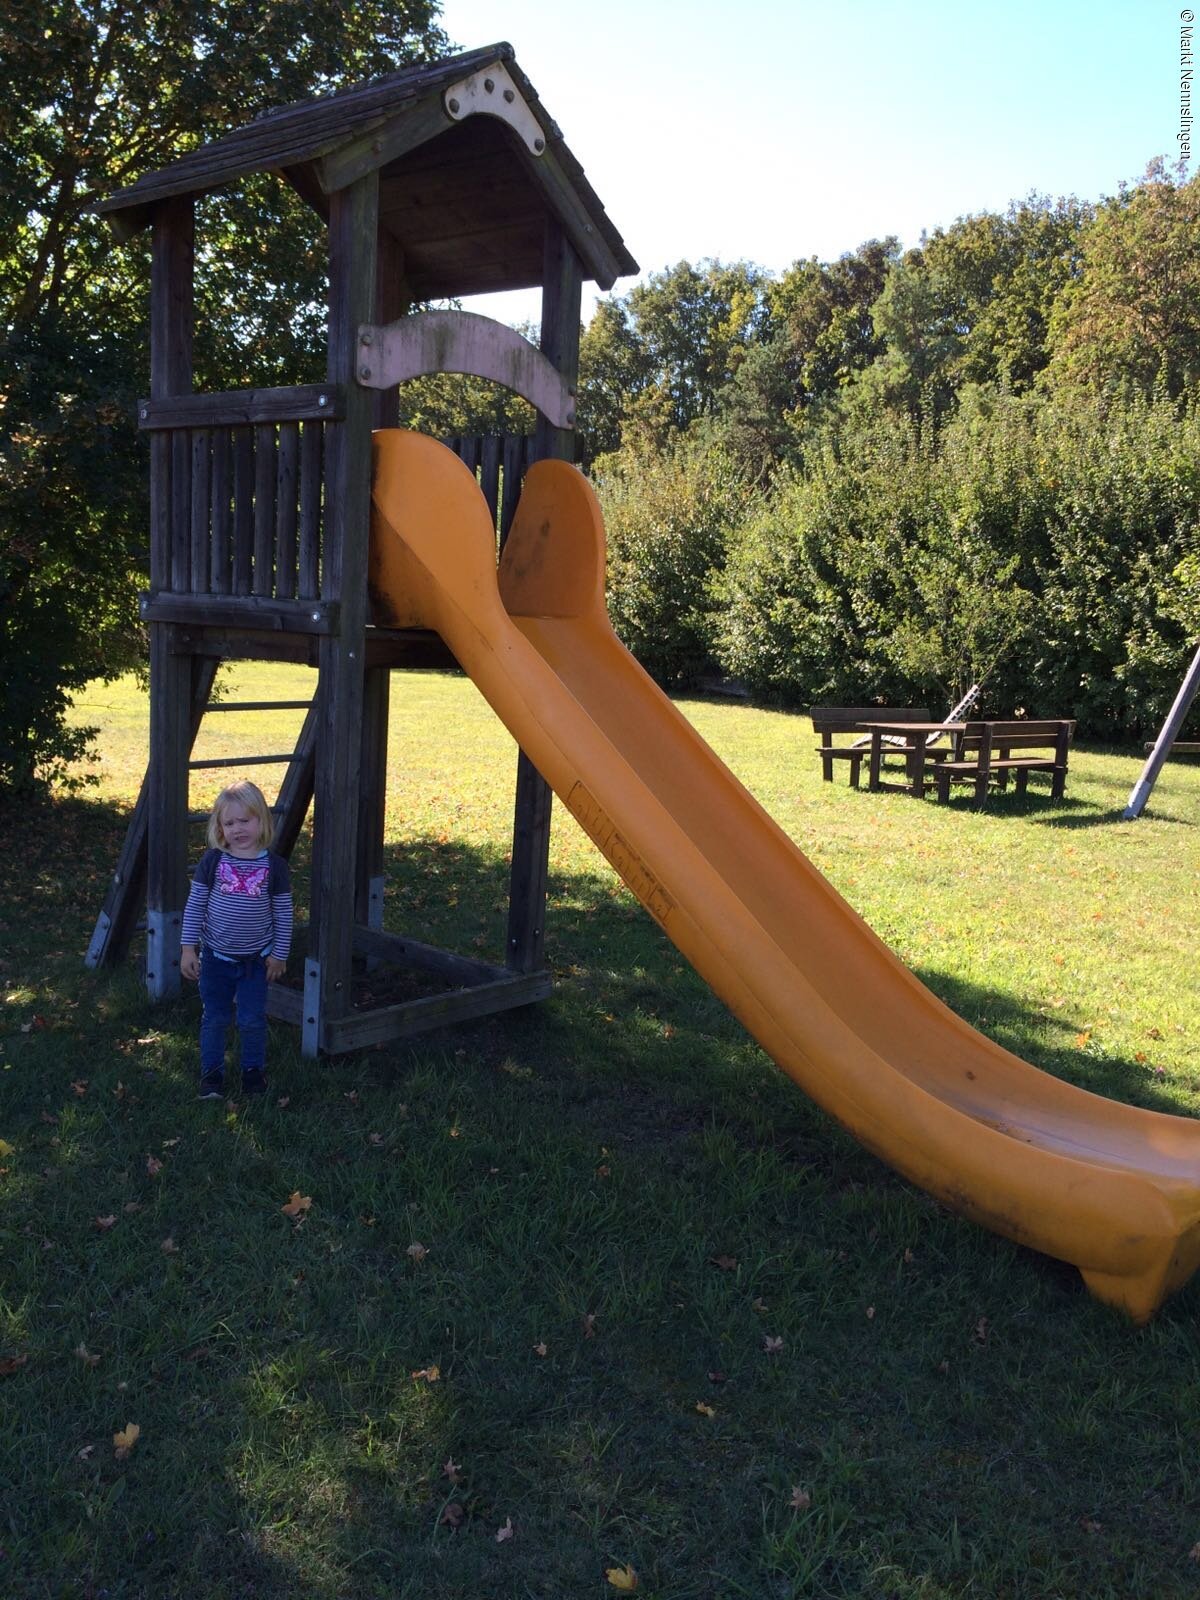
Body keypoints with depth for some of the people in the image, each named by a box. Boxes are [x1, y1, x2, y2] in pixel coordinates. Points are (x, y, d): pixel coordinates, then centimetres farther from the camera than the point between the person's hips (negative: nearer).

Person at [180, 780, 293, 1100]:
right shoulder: (212, 861, -7)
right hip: (215, 956, 1)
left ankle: (254, 1070, 26)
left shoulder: (273, 865, -8)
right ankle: (211, 1073, 25)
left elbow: (283, 913, -1)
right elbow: (194, 905, -1)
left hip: (256, 959, -1)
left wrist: (279, 954, 0)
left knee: (252, 1019, 5)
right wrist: (188, 947, -4)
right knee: (214, 1018, 10)